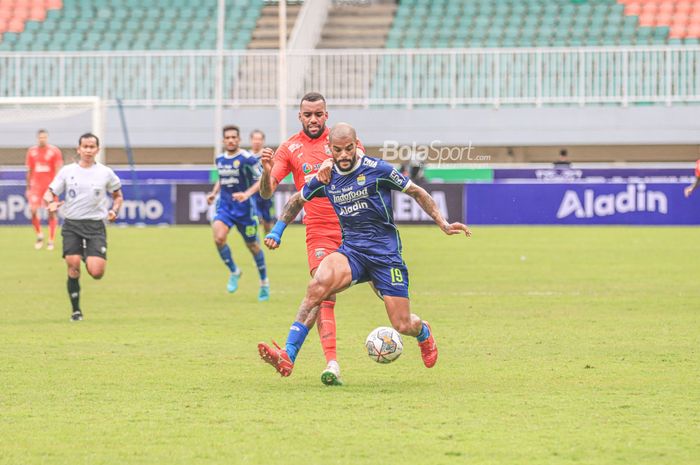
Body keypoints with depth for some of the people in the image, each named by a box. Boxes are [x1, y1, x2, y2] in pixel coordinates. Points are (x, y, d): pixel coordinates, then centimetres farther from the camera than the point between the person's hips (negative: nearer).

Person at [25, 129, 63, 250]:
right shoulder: (31, 151, 7)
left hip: (50, 185, -2)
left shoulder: (54, 151, -2)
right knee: (33, 210, -11)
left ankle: (51, 241, 6)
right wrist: (28, 188, 13)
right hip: (36, 185, 2)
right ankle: (39, 236, 9)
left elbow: (58, 170, -3)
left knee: (51, 213, 0)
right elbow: (29, 171, 13)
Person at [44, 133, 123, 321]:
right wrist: (51, 202, -17)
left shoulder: (105, 173, 5)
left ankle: (91, 259, 24)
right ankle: (76, 310, 4)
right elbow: (49, 193, 6)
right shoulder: (67, 171, 4)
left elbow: (118, 195, 19)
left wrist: (114, 211, 0)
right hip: (72, 225, 0)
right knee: (73, 267, -12)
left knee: (96, 272, -15)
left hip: (96, 226, 0)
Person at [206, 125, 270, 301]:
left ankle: (264, 283, 28)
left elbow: (262, 179, -14)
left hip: (244, 208, -4)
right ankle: (234, 272, 2)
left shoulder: (247, 159, -12)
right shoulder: (220, 159, 7)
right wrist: (214, 193, 8)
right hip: (224, 206, 4)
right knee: (219, 237, -21)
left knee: (252, 245, 8)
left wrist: (247, 194, -27)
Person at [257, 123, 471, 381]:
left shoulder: (376, 169, -8)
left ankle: (423, 332, 39)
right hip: (351, 249, 2)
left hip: (385, 251, -2)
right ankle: (288, 356, -35)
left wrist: (443, 224, -2)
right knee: (318, 285, -30)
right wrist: (277, 231, 19)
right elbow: (297, 200, 24)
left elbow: (417, 192, 2)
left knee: (402, 326, -3)